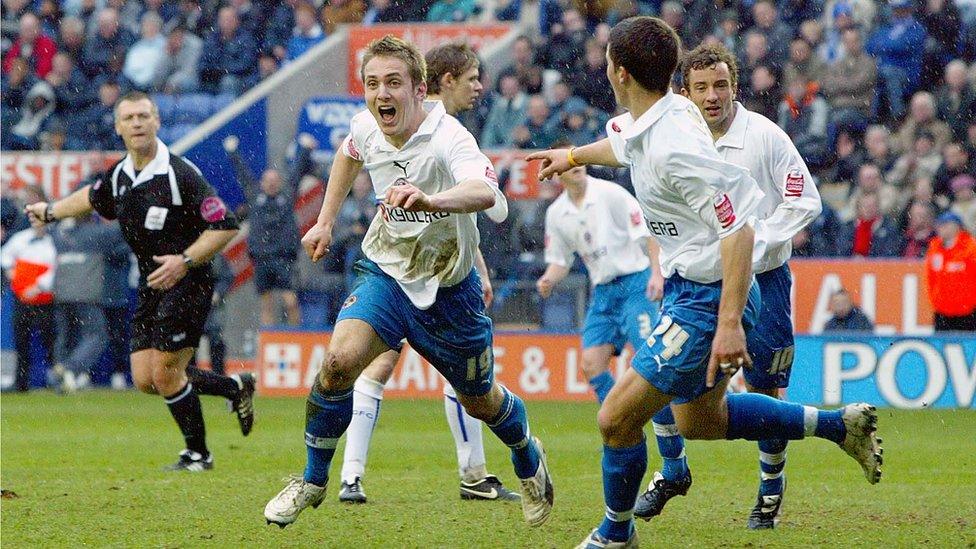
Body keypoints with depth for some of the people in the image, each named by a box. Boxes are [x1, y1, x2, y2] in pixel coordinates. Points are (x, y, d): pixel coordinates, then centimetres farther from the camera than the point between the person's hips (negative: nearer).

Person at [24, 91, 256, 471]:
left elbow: (225, 226, -17)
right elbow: (94, 198, 30)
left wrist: (185, 260, -24)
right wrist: (50, 211, 40)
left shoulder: (180, 174, -17)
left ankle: (197, 454, 10)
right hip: (150, 287, 7)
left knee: (164, 374, -11)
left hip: (187, 283, -7)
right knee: (144, 379, 3)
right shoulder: (118, 176, 5)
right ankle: (235, 388, 22)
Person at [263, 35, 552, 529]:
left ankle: (529, 461, 50)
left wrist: (430, 200, -73)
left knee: (479, 402, 16)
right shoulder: (367, 127, -11)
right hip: (386, 275, 3)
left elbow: (485, 192, -53)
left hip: (447, 291, -3)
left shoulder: (447, 139, -31)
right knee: (339, 361, -23)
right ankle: (313, 480, -4)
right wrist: (325, 221, 18)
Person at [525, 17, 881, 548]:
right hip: (689, 290, 10)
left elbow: (737, 229, -30)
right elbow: (624, 144, 29)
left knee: (617, 419, -4)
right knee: (698, 420, 24)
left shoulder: (672, 147, -28)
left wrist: (729, 323, -32)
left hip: (707, 299, -10)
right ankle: (840, 425, 28)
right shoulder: (653, 118, 1)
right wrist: (573, 155, 47)